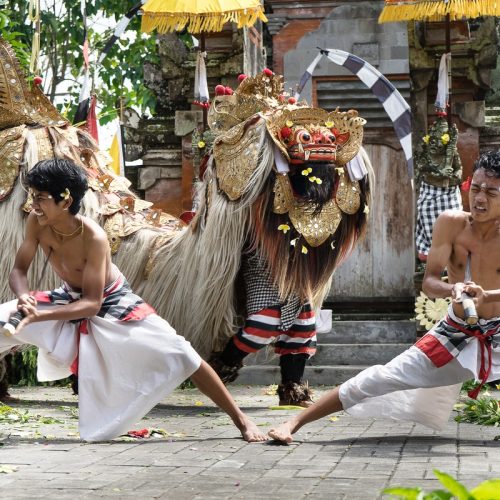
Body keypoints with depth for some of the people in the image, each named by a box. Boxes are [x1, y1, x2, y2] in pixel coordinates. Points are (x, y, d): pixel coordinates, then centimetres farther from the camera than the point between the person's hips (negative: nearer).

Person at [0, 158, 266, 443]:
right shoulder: (37, 223, -22)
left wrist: (40, 316, -45)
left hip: (111, 305, -5)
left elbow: (92, 304, -33)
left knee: (178, 355, -14)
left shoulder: (94, 238, -36)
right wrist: (24, 297, -38)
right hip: (70, 300, 5)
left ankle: (241, 420, -3)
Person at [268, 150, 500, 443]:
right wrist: (453, 289, -36)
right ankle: (294, 423, -2)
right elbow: (429, 281, -13)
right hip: (454, 335, 0)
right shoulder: (452, 223, -10)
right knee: (377, 380, -6)